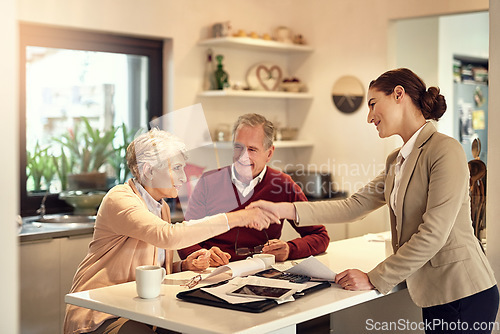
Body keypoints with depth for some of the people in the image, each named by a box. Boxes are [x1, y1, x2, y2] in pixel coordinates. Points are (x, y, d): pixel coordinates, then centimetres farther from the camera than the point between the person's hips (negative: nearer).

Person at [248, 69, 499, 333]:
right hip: (433, 294, 8)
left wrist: (373, 279, -16)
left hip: (464, 295, -8)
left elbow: (432, 234, -20)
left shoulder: (445, 150, -16)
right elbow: (354, 206, 10)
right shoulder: (396, 162, 13)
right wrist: (285, 210, 4)